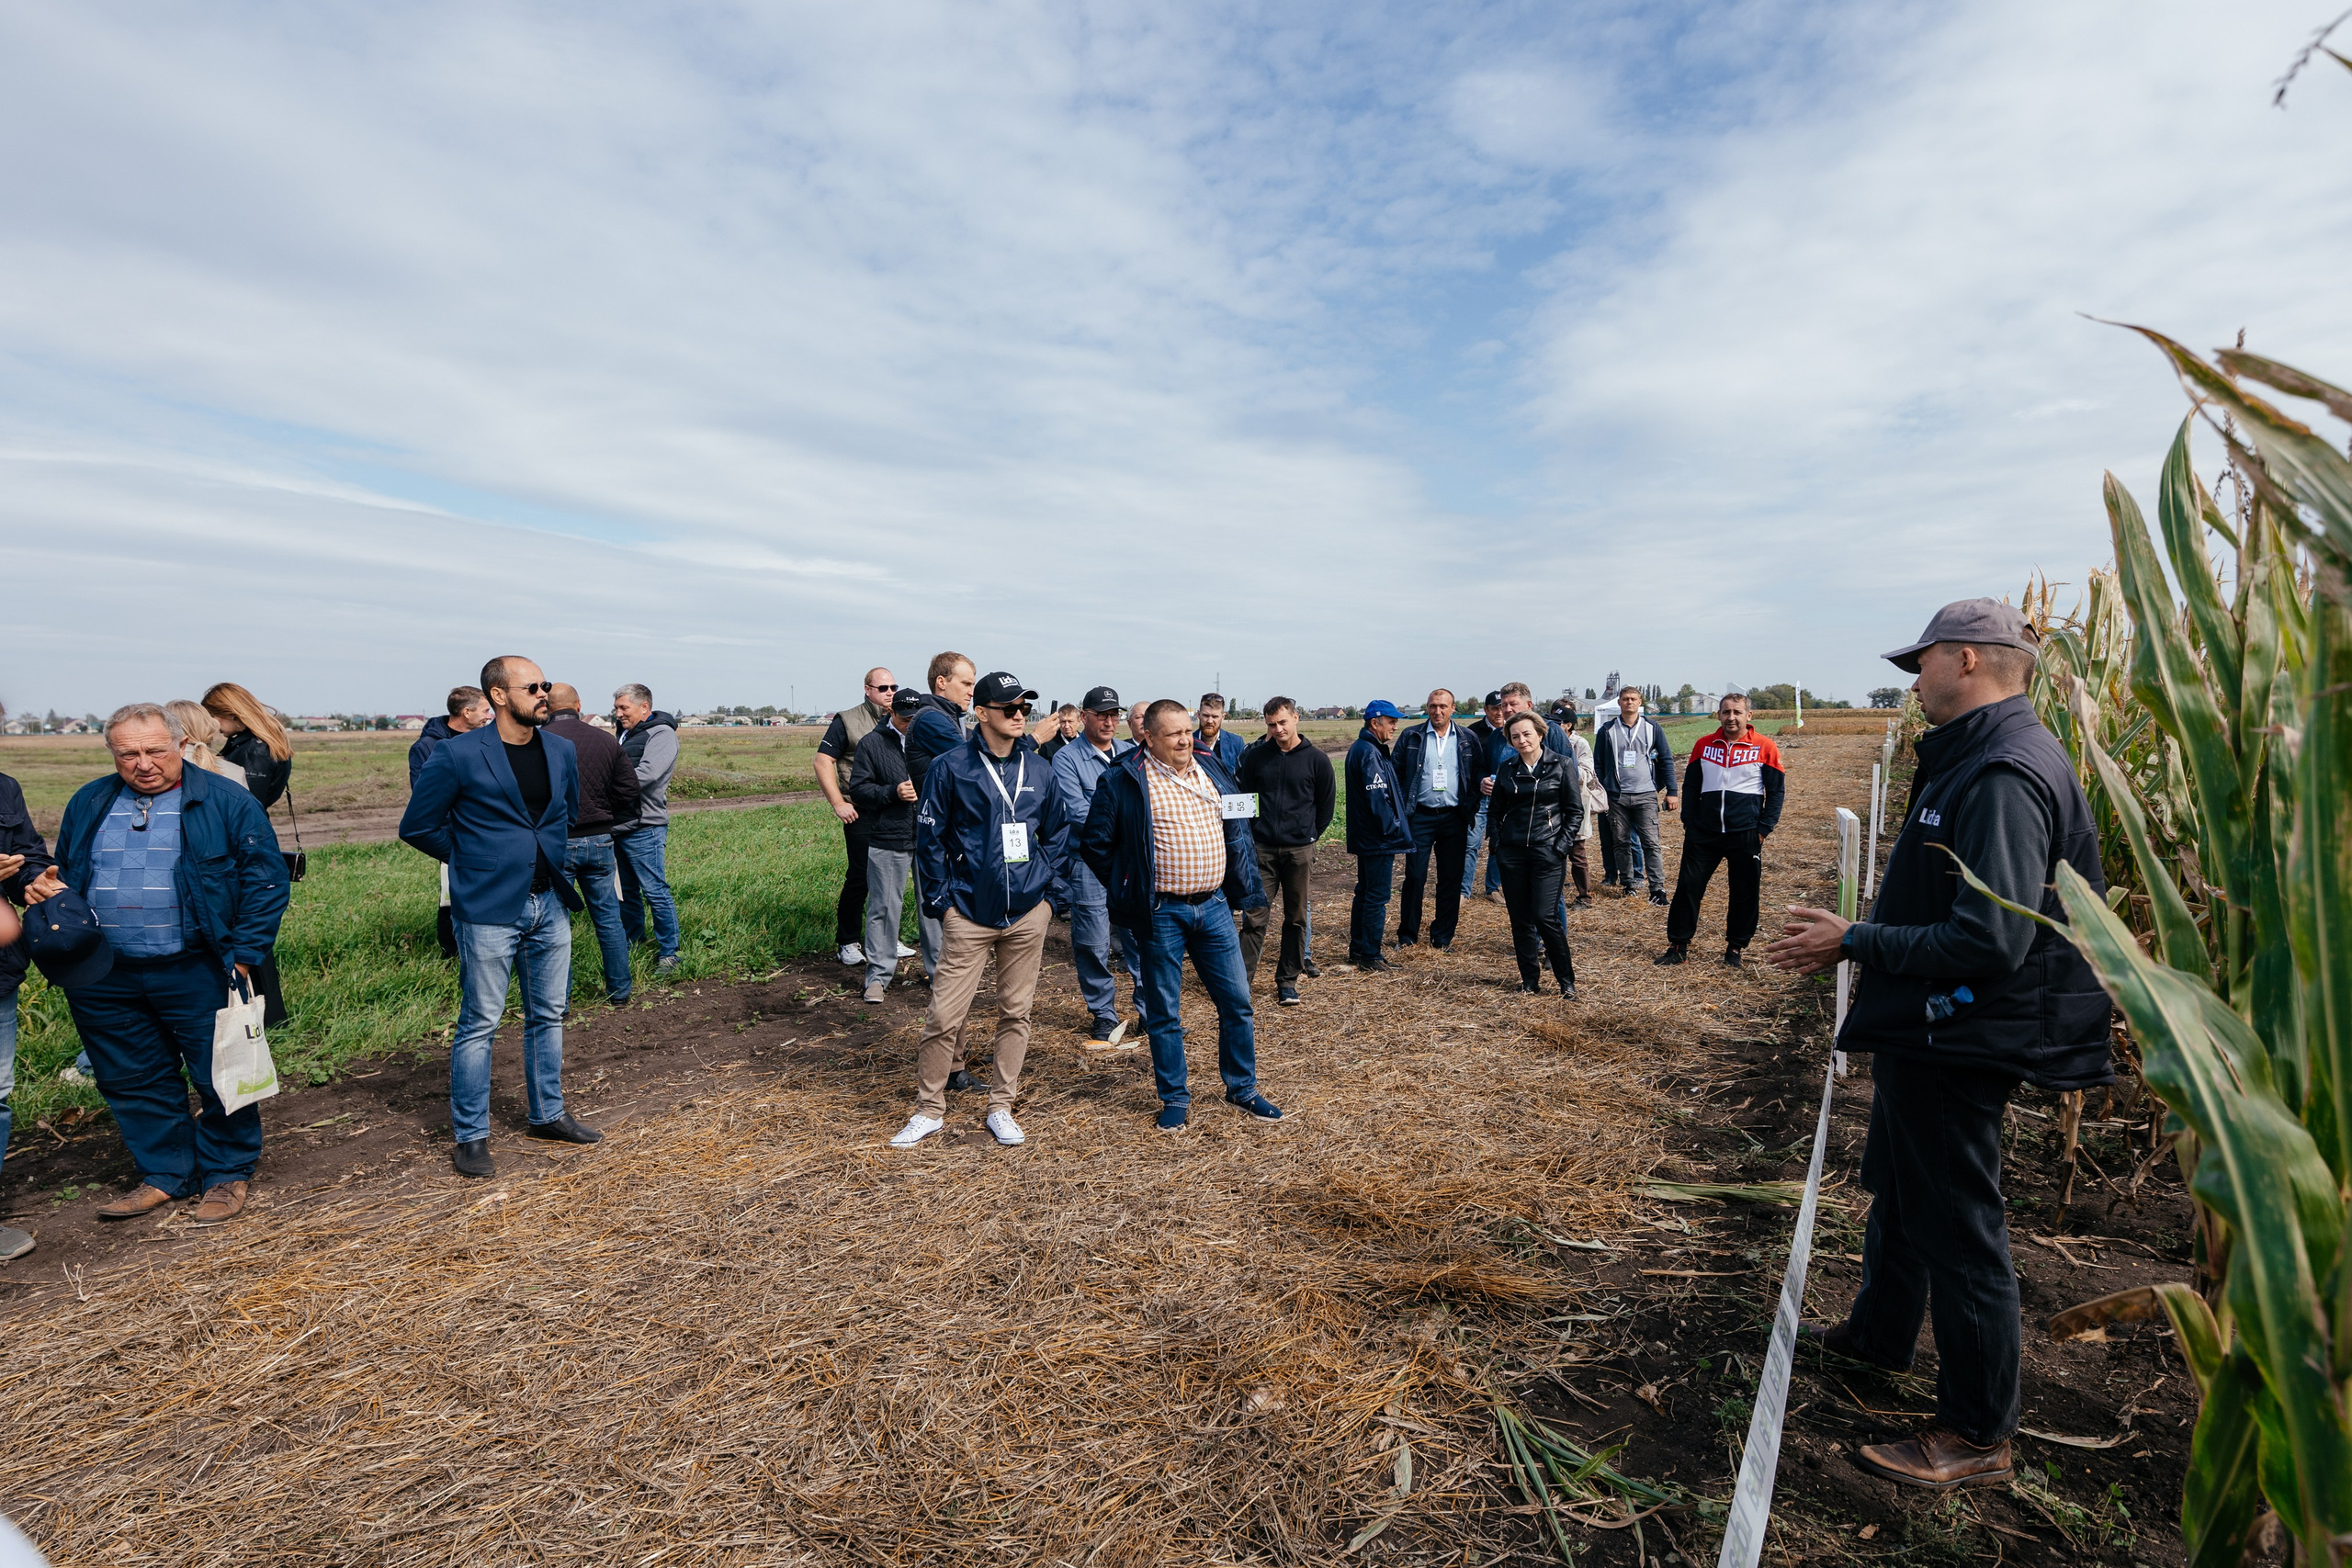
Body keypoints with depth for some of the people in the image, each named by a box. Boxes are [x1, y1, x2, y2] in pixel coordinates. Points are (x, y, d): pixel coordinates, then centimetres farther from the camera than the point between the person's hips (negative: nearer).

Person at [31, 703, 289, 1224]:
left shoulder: (226, 802, -6)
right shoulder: (88, 804, 10)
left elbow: (265, 881, -8)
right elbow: (66, 875, 23)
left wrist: (245, 956, -13)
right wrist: (45, 887, -2)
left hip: (197, 973, -5)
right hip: (104, 980, 5)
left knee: (220, 1077, 4)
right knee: (133, 1081, 15)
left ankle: (227, 1174, 20)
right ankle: (164, 1175, 31)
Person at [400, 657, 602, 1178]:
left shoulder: (562, 752, 5)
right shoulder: (459, 754, -11)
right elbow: (417, 827, -2)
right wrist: (472, 859, 2)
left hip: (551, 905, 5)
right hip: (489, 911, -5)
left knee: (548, 1016, 14)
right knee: (479, 1023, 4)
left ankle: (547, 1114, 29)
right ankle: (470, 1136, 17)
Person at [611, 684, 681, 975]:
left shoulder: (661, 734, -9)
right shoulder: (625, 734, 19)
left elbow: (646, 774, -22)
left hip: (643, 828, -9)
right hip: (617, 826, 9)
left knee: (655, 892, -6)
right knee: (626, 891, 17)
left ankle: (668, 953, 2)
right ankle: (633, 943, 30)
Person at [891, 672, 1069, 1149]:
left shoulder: (1037, 769, 5)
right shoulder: (951, 766, -6)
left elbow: (1057, 832, 15)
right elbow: (929, 837, -3)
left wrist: (1046, 887, 6)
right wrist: (942, 901, -5)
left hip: (1028, 913, 4)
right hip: (970, 914, -3)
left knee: (1016, 1012, 11)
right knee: (945, 1015, -1)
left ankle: (1001, 1107, 25)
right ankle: (929, 1110, 18)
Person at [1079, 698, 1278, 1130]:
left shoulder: (1212, 770, 8)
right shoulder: (1124, 781, -8)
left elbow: (1236, 832, 18)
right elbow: (1095, 843, -3)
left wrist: (1241, 890, 13)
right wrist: (1131, 888, 1)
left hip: (1214, 907, 5)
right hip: (1163, 914, -4)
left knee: (1237, 1002, 10)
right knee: (1166, 1013, 8)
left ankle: (1242, 1089, 28)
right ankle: (1175, 1098, 24)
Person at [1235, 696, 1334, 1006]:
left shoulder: (1316, 759, 0)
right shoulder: (1256, 756, 2)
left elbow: (1327, 804, 8)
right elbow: (1243, 795, 11)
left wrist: (1309, 835, 8)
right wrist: (1254, 831, 7)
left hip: (1299, 851, 0)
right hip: (1262, 849, 0)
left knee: (1296, 918, 7)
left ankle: (1288, 981, 18)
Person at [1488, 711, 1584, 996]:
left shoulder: (1562, 765, -1)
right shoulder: (1506, 770, 8)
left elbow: (1575, 811, 0)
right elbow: (1495, 810, 15)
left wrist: (1562, 846, -8)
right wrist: (1496, 842, 2)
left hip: (1548, 851, -3)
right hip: (1512, 852, 4)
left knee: (1545, 916, -10)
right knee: (1520, 919, 5)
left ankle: (1567, 981, 7)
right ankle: (1530, 980, 17)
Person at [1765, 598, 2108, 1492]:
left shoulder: (2003, 775, -24)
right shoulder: (1975, 759, 10)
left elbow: (1989, 942, -29)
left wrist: (1854, 942, -21)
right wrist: (1852, 939, 10)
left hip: (1959, 1045, -11)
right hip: (1926, 1034, 11)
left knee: (1957, 1225, 4)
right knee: (1900, 1192, 25)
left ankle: (1977, 1436, 22)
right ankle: (1878, 1333, 46)